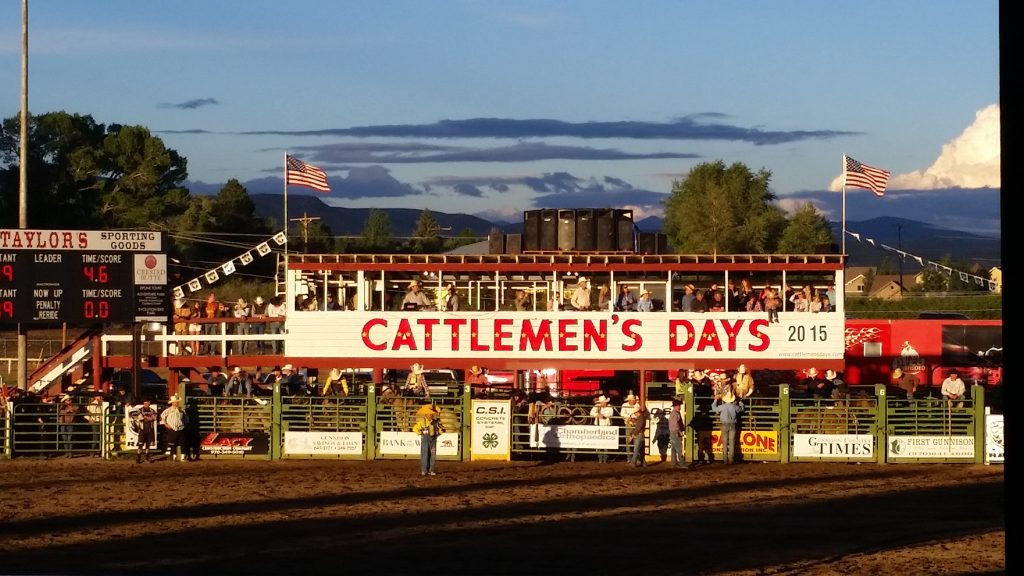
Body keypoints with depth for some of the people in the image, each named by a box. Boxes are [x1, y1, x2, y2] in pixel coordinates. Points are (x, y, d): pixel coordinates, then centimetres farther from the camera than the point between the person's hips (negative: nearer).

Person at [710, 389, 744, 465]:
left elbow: (714, 408, 6)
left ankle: (725, 459, 1)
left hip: (725, 425, -1)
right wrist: (740, 402, 33)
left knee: (725, 442, 5)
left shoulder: (722, 407, -9)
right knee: (732, 442, 3)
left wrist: (716, 400, 21)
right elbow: (741, 408, 15)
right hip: (732, 425, 1)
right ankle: (731, 459, 0)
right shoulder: (734, 406, -5)